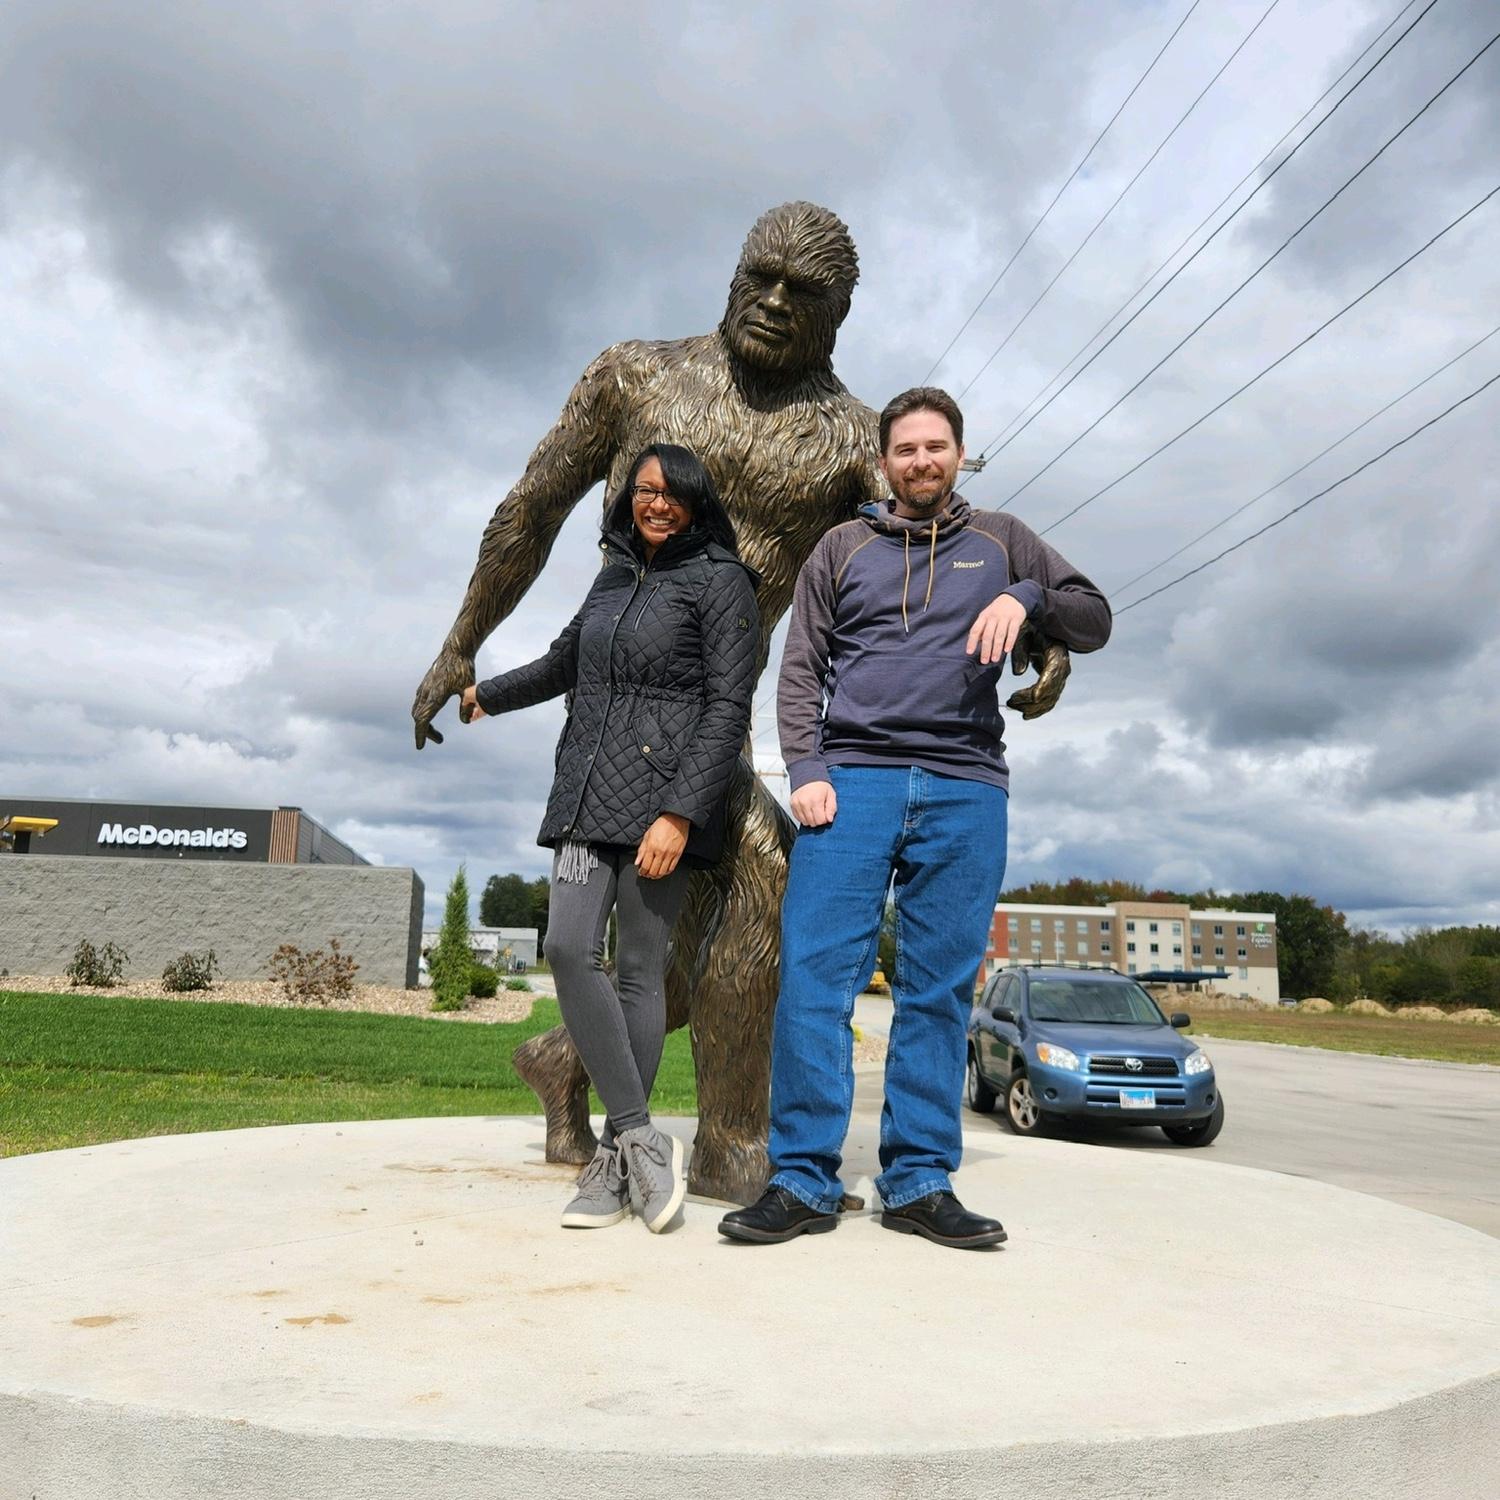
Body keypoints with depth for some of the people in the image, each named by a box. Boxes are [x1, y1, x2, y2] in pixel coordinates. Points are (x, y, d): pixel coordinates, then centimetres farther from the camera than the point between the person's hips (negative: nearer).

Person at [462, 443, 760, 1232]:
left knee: (638, 970, -5)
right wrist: (488, 694, 49)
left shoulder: (720, 581, -1)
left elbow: (728, 708, -9)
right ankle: (642, 1136, -4)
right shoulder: (615, 575, 18)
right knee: (569, 948, -10)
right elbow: (566, 660, 35)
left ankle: (615, 1160, 5)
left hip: (662, 797, -6)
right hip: (587, 790, 6)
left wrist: (680, 813, -19)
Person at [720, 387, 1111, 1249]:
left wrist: (1028, 597, -6)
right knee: (815, 975, -9)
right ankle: (804, 1182, -2)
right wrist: (806, 771, -5)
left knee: (940, 991, 1)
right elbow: (801, 672, 10)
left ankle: (920, 1183, 8)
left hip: (966, 790, 1)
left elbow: (1095, 620, 15)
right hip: (852, 779, 0)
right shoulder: (843, 548, 17)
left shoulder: (1001, 540, 19)